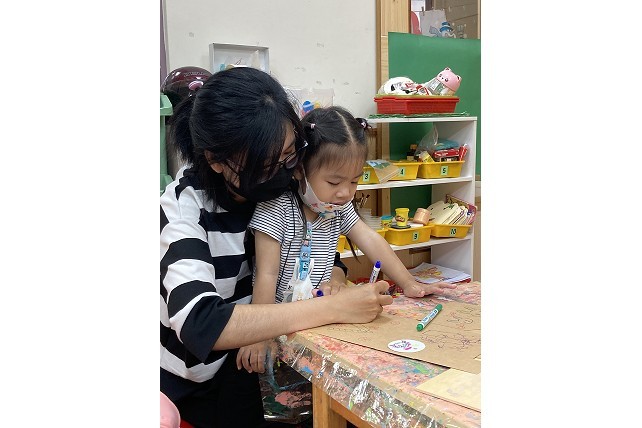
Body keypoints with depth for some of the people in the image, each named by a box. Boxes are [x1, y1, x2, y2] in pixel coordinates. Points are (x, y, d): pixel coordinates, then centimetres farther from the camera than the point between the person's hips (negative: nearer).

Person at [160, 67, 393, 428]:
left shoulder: (288, 187, -8)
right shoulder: (185, 205, -21)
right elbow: (198, 324, -35)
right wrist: (331, 308, -36)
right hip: (201, 388, -4)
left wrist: (334, 280, -19)